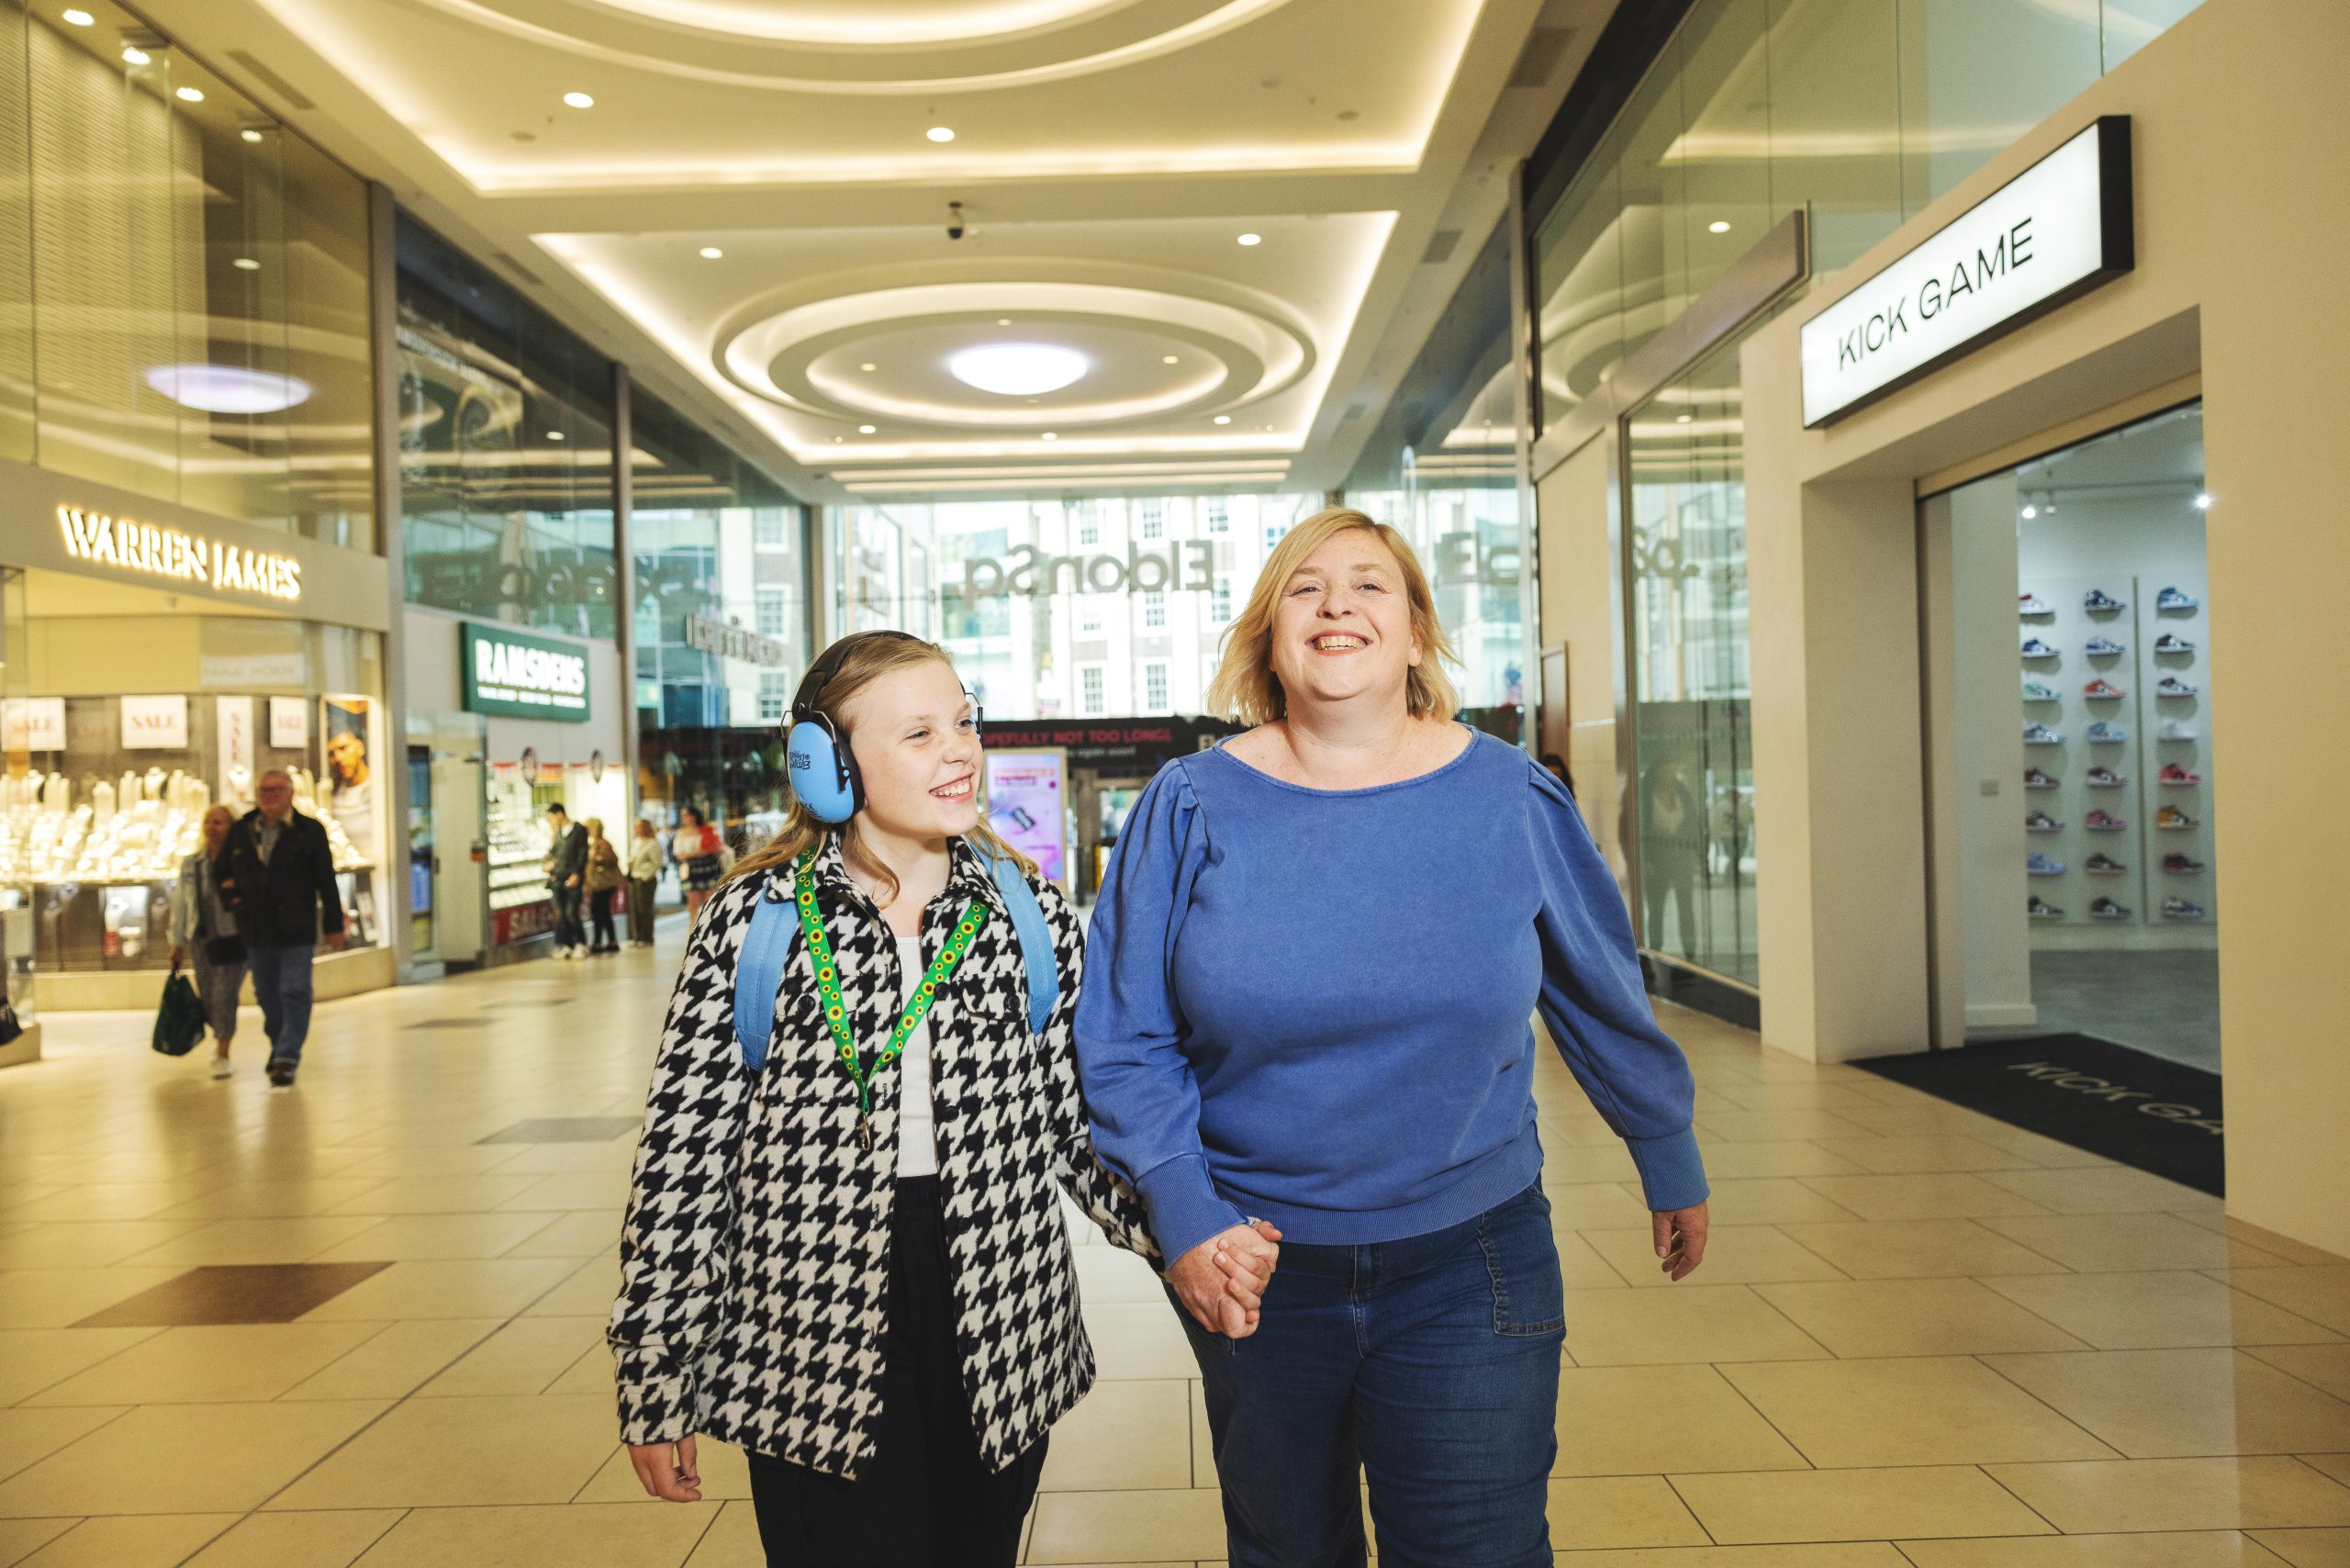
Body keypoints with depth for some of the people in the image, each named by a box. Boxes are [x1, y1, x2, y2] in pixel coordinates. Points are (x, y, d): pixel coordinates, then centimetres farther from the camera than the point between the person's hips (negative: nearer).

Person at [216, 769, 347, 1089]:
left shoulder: (310, 832, -2)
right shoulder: (240, 832, 7)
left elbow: (327, 883, -1)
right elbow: (220, 871, 22)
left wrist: (334, 925, -2)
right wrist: (231, 899, 2)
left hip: (297, 932, -4)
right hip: (256, 932, 4)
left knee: (295, 994, -8)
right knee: (267, 996, 14)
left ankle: (287, 1058, -7)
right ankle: (279, 1048, 30)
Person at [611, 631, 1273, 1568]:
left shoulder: (1032, 915, 0)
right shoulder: (754, 920, -7)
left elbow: (1080, 1122, 3)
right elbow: (685, 1151, -4)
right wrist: (654, 1386, -2)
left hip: (1001, 1350, 3)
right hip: (811, 1353, -2)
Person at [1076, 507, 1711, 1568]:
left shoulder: (1510, 797, -2)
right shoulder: (1192, 806, -5)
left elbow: (1605, 998, 9)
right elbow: (1123, 1036, -3)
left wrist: (1671, 1164, 18)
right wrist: (1182, 1214, -12)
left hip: (1469, 1264, 0)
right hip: (1251, 1266, 1)